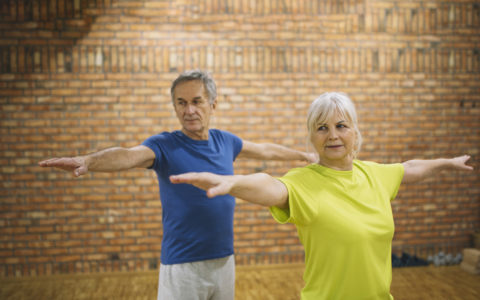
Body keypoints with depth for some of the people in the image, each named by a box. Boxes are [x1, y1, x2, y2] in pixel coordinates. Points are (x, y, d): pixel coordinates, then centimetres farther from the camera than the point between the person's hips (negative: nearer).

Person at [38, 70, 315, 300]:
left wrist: (304, 155, 32)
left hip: (224, 261, 5)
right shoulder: (164, 145, -12)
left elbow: (266, 150, 20)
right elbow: (128, 156, -32)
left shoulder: (225, 141, 3)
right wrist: (88, 161, -52)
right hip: (182, 267, -4)